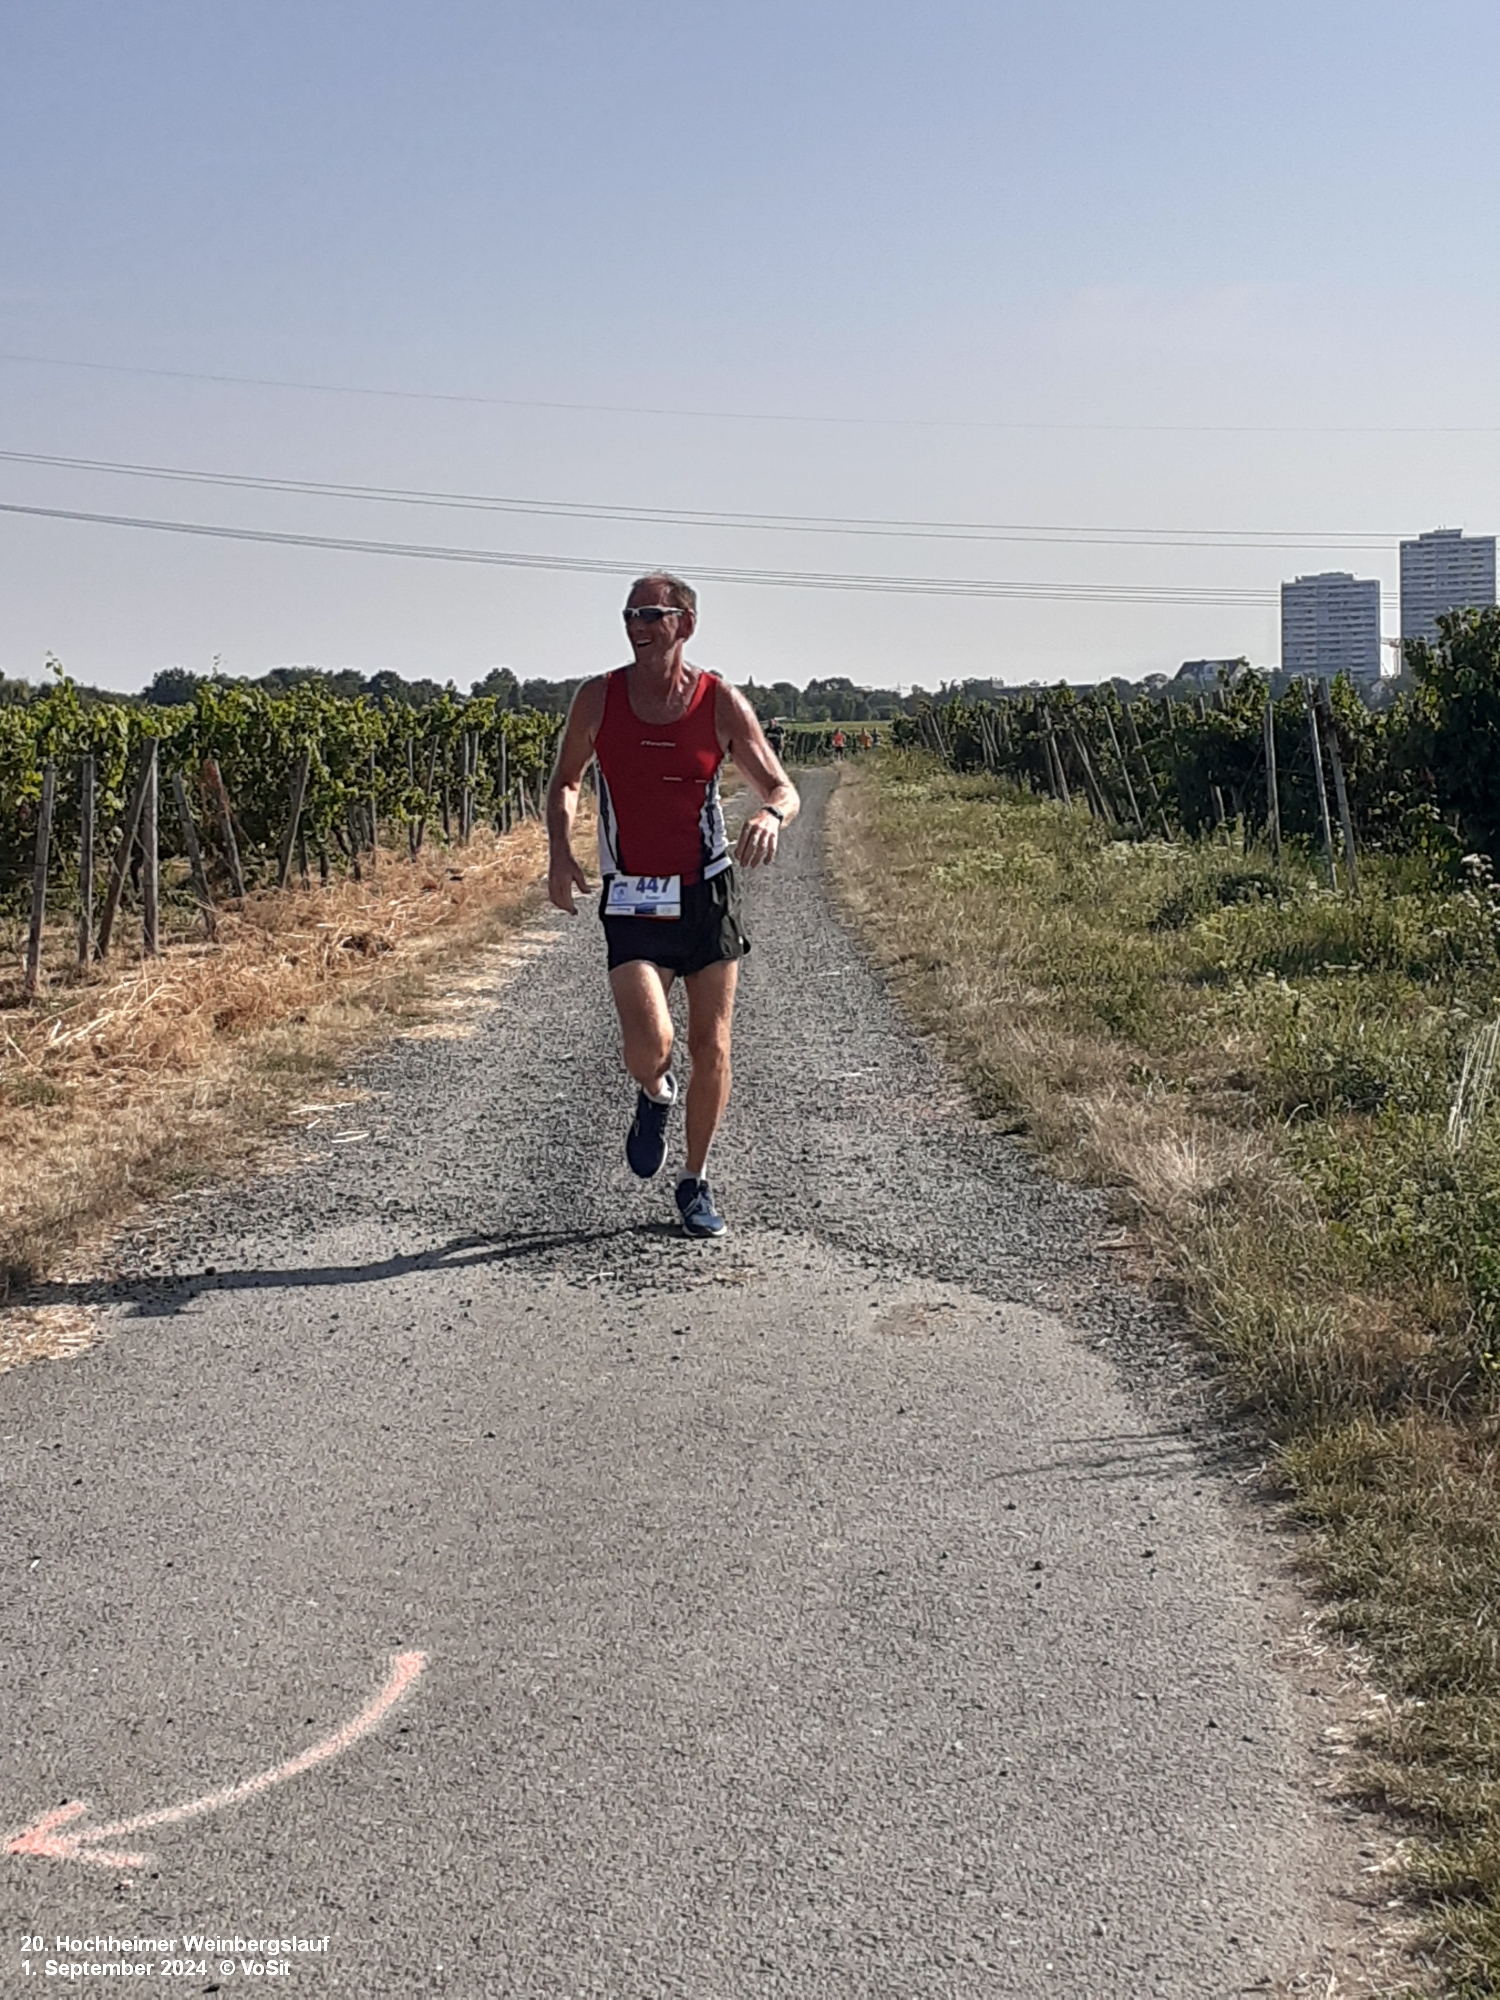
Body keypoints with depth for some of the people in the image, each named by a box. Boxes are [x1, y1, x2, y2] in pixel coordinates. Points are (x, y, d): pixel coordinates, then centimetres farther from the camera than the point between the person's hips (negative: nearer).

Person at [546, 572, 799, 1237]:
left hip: (707, 893, 1)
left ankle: (696, 1184, 23)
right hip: (631, 901, -1)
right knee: (649, 1047, -17)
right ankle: (654, 1097, 21)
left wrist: (770, 814, -24)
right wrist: (559, 851, -5)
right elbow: (565, 781, 13)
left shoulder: (721, 703, -5)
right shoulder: (598, 699, -2)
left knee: (710, 1048, 4)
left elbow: (784, 790, 0)